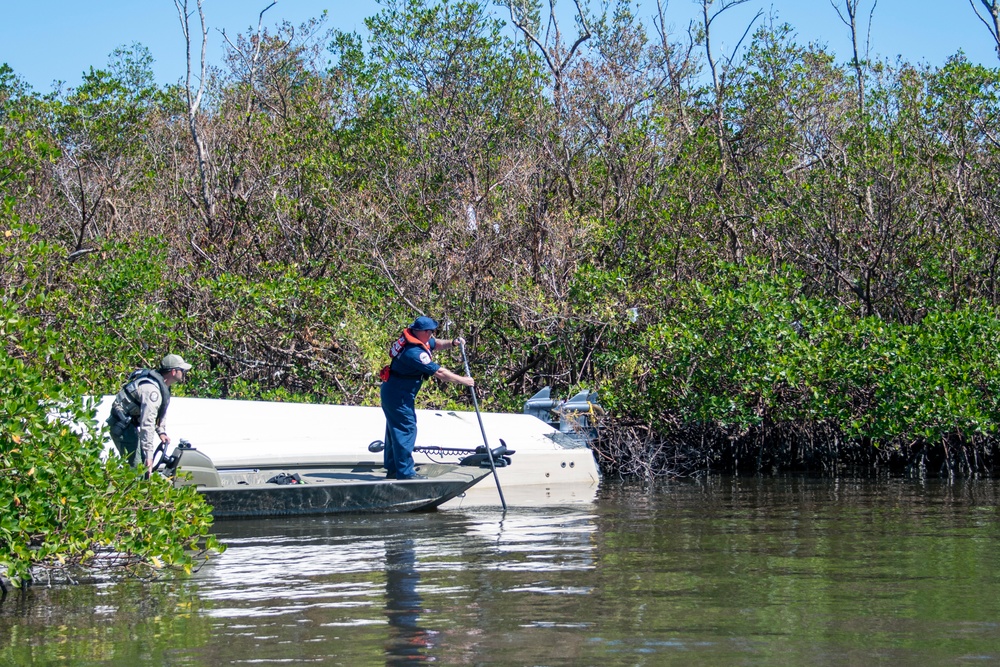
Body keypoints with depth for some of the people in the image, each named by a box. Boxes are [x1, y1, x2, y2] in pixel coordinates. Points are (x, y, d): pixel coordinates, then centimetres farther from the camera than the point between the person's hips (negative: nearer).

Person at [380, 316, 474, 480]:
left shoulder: (415, 339, 1)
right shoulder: (414, 352, -29)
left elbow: (436, 344, 22)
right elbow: (439, 372, -27)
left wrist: (452, 343, 3)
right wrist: (463, 380, -18)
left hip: (392, 392, 11)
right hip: (398, 396, -11)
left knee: (395, 429, 16)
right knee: (406, 430, -7)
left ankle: (393, 469, 25)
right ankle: (405, 473, -4)